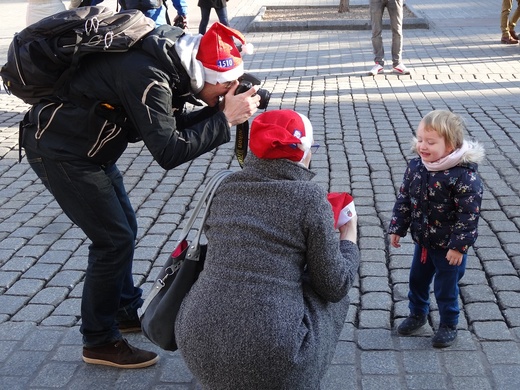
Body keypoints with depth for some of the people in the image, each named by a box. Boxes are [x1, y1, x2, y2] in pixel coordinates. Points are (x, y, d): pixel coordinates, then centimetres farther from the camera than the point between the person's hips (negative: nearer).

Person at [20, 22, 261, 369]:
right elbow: (168, 151, -29)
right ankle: (100, 341, 9)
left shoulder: (172, 57, -3)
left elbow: (174, 124, 6)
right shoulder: (146, 75, -31)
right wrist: (225, 120, -24)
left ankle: (127, 311, 34)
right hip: (58, 148, -9)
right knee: (114, 239, -6)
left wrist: (218, 110, -8)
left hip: (88, 146, 9)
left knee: (124, 230, 15)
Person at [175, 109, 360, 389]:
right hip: (270, 357, -5)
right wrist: (349, 236, 16)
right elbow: (335, 286, -4)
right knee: (333, 298, 22)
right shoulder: (309, 196, -8)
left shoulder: (227, 186, 6)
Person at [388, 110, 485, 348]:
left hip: (449, 246, -6)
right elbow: (404, 199, 2)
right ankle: (417, 314, 47)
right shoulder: (416, 166, -9)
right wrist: (397, 228, 3)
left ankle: (449, 325, 35)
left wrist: (459, 245, -22)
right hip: (422, 240, 6)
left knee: (446, 288, 11)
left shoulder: (464, 175, -28)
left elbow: (470, 213, -24)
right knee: (417, 279, 23)